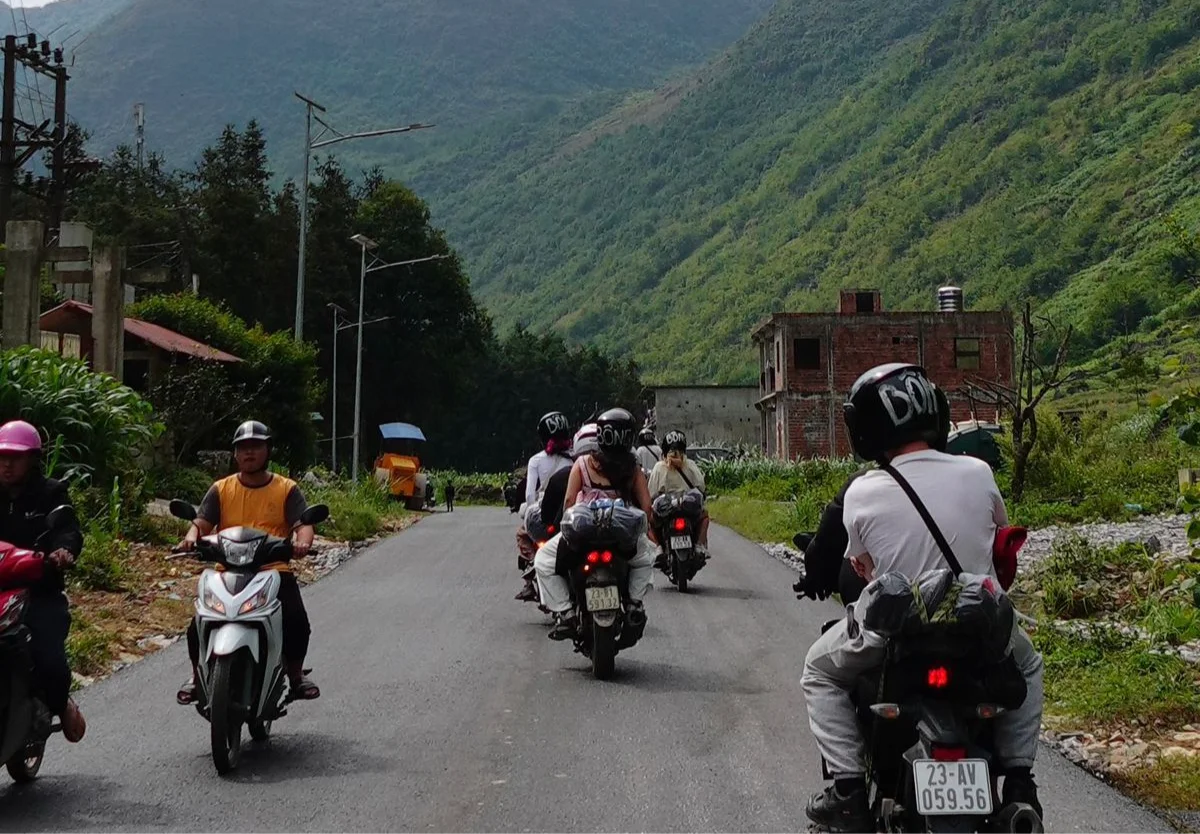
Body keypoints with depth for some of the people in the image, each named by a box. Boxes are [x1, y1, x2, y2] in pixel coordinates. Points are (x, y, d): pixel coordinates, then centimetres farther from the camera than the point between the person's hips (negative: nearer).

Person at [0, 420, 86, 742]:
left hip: (40, 592, -2)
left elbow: (69, 530, -11)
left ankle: (61, 704, 16)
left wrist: (64, 549, -35)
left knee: (50, 663, -19)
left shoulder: (50, 493, 4)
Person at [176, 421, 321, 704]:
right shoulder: (221, 489, 13)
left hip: (274, 571, -1)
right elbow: (202, 522, 3)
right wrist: (192, 536, -21)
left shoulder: (287, 489, 8)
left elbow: (304, 524, -3)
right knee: (200, 622, -18)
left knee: (297, 621, -23)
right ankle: (197, 676, 9)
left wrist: (302, 542, -27)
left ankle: (296, 674, 4)